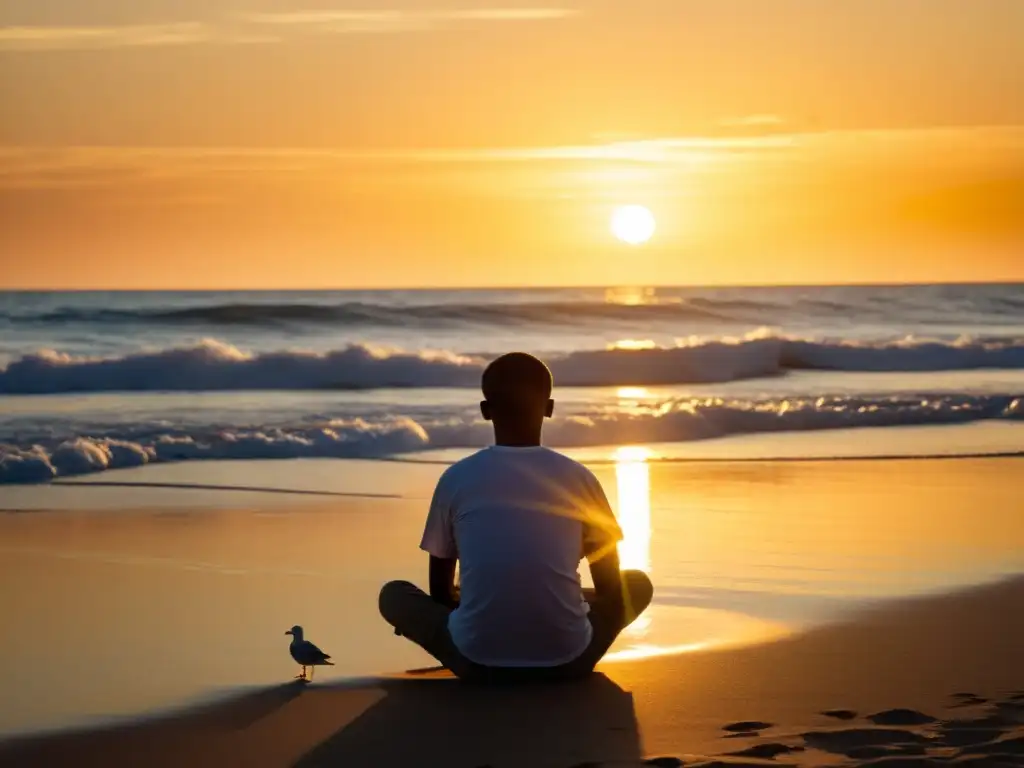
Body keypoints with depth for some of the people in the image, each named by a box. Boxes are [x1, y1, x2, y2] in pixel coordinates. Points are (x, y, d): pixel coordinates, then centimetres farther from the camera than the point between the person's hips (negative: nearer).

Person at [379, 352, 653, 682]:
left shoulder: (456, 479, 3)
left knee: (394, 594, 27)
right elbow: (612, 591, 11)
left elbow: (440, 590, 13)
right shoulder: (578, 477, 4)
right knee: (638, 584, 27)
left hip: (477, 660, 0)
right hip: (565, 659, 0)